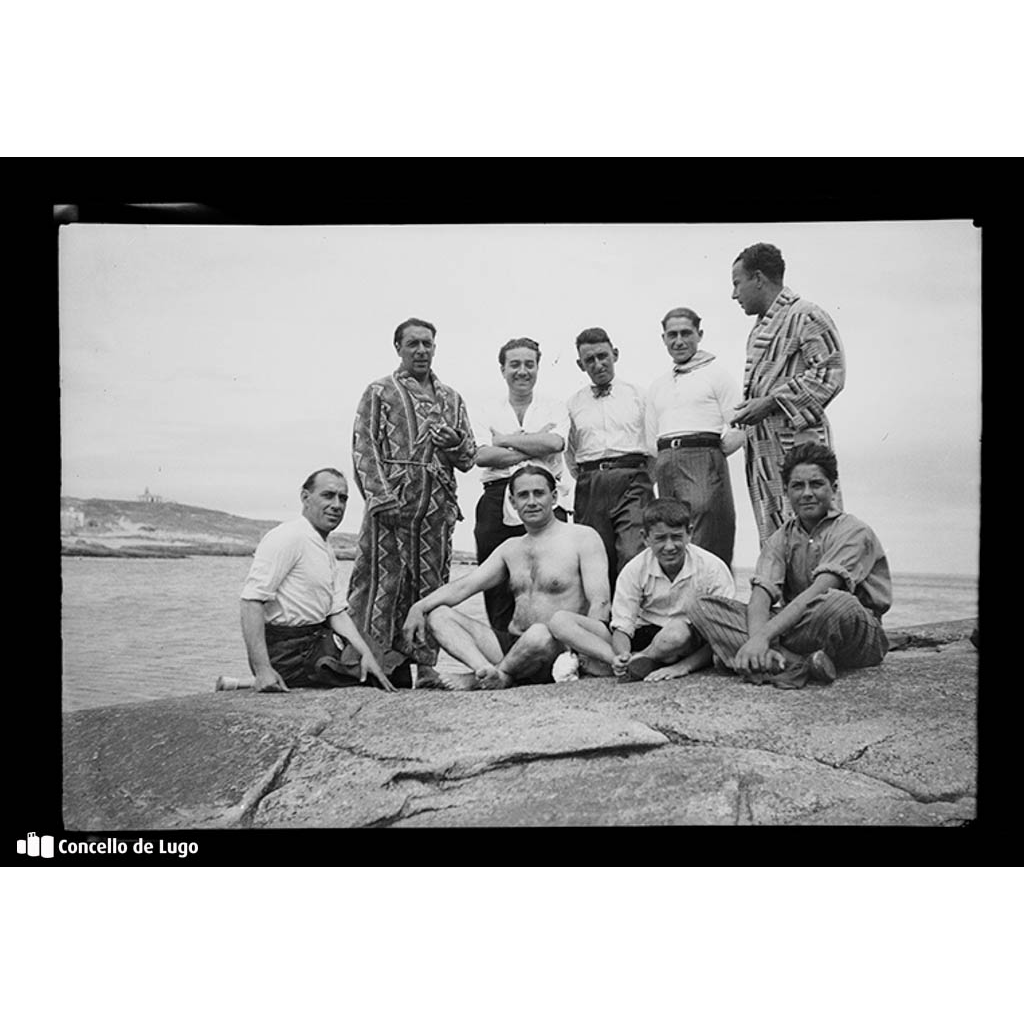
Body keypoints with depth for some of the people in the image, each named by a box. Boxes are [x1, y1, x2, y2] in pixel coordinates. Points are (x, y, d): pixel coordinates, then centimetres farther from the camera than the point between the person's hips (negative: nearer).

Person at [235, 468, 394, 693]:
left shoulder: (327, 552, 16)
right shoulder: (288, 537, -15)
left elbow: (337, 612, 11)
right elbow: (252, 600, -23)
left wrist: (366, 654, -5)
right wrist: (262, 670, -30)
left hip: (317, 638, 9)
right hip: (286, 648, -9)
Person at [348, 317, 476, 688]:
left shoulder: (451, 398, 20)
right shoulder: (379, 393, 8)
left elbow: (469, 457, 17)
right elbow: (364, 448, -2)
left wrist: (455, 441, -6)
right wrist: (381, 496, -14)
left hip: (438, 504, 4)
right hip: (391, 499, -4)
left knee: (431, 583, 5)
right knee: (384, 581, -6)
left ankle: (424, 663, 12)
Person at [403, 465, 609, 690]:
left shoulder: (583, 538, 0)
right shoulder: (510, 548, 19)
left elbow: (600, 602, -9)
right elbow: (464, 586, 11)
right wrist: (419, 607, -5)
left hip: (560, 646, -6)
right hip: (512, 645, 6)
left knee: (539, 634, -41)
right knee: (438, 614, -7)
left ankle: (481, 678, -13)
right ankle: (489, 672, -32)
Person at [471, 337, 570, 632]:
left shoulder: (555, 408, 17)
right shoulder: (487, 412, 16)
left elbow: (555, 443, -5)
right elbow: (481, 456, -2)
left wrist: (506, 440, -1)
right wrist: (535, 446, -3)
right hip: (497, 503, 1)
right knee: (497, 586, -2)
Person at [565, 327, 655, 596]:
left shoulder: (638, 395, 12)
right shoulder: (573, 404, 18)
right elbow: (569, 454, 26)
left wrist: (644, 481, 5)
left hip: (631, 479, -2)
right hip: (589, 487, 3)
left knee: (633, 557, -18)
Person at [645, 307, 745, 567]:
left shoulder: (716, 373, 9)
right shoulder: (657, 386, 26)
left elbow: (739, 428, 0)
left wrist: (710, 455, -4)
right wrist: (664, 458, 8)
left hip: (703, 460, -5)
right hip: (665, 465, 5)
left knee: (704, 548, -15)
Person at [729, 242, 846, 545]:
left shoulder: (805, 316, -6)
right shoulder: (761, 326, 22)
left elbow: (830, 374, -14)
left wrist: (769, 403, -16)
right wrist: (750, 409, 9)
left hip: (796, 443, -9)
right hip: (763, 448, 9)